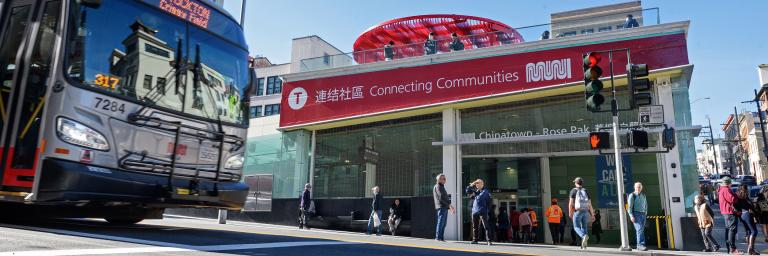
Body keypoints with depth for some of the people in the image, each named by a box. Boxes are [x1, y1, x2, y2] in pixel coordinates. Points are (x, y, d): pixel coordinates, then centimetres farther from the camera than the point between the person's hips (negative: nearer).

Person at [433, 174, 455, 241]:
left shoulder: (442, 187, 23)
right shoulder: (438, 186, -7)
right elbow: (441, 197, -18)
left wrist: (449, 206, 20)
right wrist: (449, 205, -19)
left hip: (445, 207, 10)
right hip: (441, 207, -10)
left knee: (443, 223, 9)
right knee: (440, 222, -11)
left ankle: (441, 237, 12)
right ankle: (438, 237, -10)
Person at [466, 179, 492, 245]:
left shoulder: (485, 191, -3)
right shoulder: (476, 191, 14)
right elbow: (467, 191, 19)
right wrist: (471, 185, 9)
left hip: (482, 212, -6)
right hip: (474, 211, 6)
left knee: (486, 226, -9)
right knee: (475, 227, 11)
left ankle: (489, 241, -10)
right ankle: (475, 239, 20)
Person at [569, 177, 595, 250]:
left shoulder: (573, 191, -1)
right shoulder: (585, 191, 10)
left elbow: (571, 203, -8)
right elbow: (590, 204, 6)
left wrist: (570, 213, -3)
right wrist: (592, 215, 9)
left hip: (577, 211, -4)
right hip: (585, 212, 4)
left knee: (576, 227, 3)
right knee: (584, 227, 13)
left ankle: (584, 236, -27)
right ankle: (584, 244, 6)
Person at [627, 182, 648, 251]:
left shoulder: (643, 195, 14)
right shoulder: (632, 195, -4)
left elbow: (646, 204, 25)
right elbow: (629, 206, -8)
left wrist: (646, 212, 15)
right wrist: (631, 216, -15)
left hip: (643, 214, 6)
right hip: (636, 214, -6)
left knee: (641, 230, 6)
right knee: (639, 229, -16)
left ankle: (639, 245, 10)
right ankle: (641, 245, -19)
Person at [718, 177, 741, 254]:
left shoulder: (721, 190, 15)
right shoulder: (726, 190, -16)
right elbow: (733, 199, -23)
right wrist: (735, 195, -4)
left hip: (725, 212, 10)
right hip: (730, 212, -10)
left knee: (728, 229, 15)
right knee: (732, 229, -10)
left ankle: (728, 248, 21)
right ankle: (732, 249, -12)